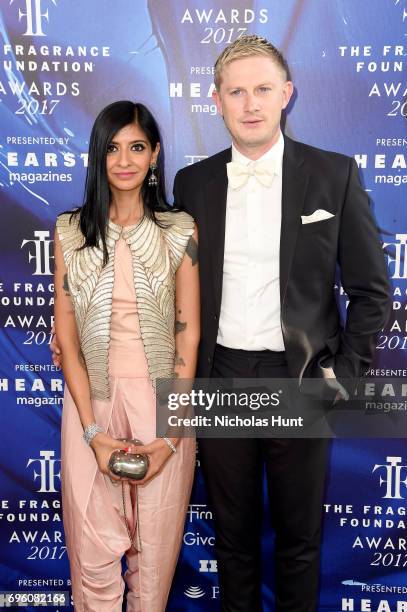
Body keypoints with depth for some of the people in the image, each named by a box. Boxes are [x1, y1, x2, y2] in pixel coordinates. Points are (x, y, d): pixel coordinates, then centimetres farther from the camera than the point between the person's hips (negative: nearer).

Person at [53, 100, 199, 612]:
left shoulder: (181, 231, 0)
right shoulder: (70, 231, 1)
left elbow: (189, 335, -2)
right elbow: (66, 336, -1)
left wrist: (171, 435, -8)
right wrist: (92, 430, -9)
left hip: (163, 399, 0)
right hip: (91, 400, 1)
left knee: (155, 551, 10)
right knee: (93, 553, 7)